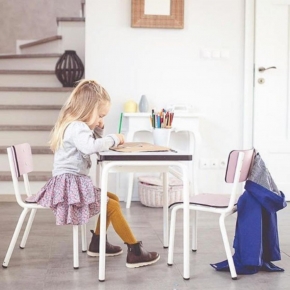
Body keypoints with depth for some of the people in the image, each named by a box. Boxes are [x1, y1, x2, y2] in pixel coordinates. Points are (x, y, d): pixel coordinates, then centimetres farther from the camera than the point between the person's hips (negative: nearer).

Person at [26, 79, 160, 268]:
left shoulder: (76, 126, 17)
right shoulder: (77, 127, -18)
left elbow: (94, 143, 23)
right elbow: (91, 146, -38)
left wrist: (98, 130, 5)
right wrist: (114, 139, -23)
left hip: (73, 184, 11)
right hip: (70, 184, -11)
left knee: (113, 199, 16)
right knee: (113, 206, -16)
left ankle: (98, 242, 19)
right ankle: (135, 252, -11)